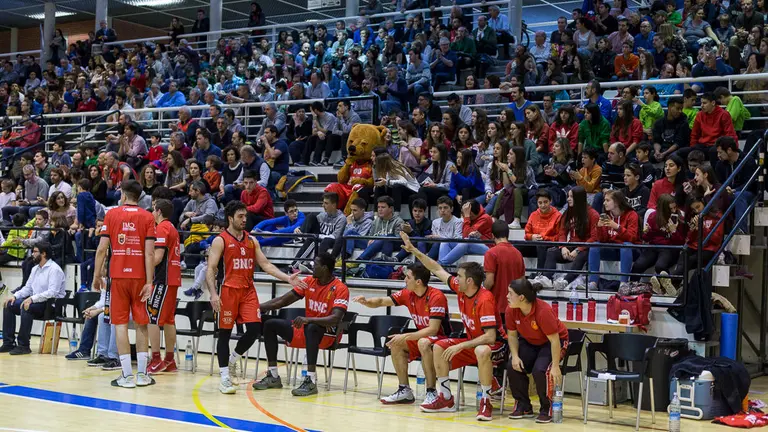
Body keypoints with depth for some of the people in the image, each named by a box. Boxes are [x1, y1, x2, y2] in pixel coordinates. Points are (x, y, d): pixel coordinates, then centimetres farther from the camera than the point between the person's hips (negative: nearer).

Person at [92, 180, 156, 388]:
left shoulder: (112, 214, 2)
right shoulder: (147, 217, 1)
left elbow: (102, 248, -2)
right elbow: (149, 252, -7)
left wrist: (96, 275, 6)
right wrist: (149, 282, -6)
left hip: (118, 275, 0)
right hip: (139, 276, 1)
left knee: (121, 323, 2)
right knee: (141, 324, 11)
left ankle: (127, 375, -1)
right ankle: (142, 374, 12)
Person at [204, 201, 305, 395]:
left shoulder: (251, 240, 12)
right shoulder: (220, 240, -3)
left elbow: (265, 264, 10)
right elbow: (210, 270, -8)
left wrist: (288, 278, -1)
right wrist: (213, 294, -22)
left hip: (248, 290, 5)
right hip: (228, 291, -5)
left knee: (255, 328, -4)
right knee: (225, 332, 0)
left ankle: (232, 360, 20)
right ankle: (224, 377, 7)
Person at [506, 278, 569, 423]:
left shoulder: (543, 311, -33)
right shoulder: (511, 310, -17)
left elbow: (554, 340, -27)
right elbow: (512, 335, -2)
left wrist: (555, 367, -26)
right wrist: (515, 356, -17)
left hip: (551, 343, -5)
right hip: (529, 342, 6)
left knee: (540, 370, -29)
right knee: (512, 367, -17)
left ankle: (547, 409, -6)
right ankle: (523, 406, 5)